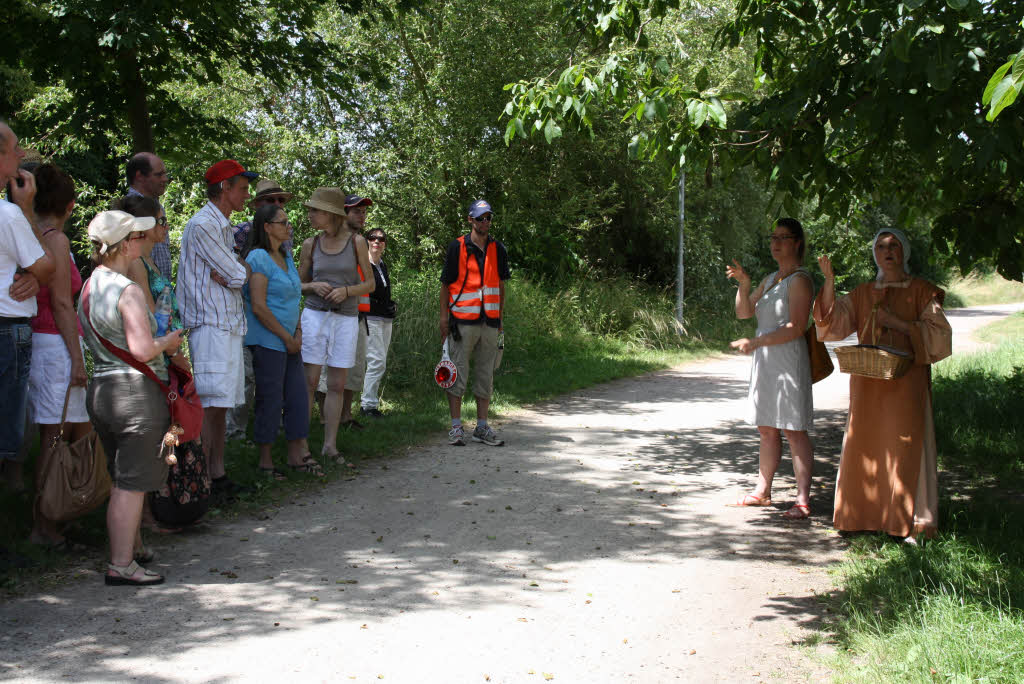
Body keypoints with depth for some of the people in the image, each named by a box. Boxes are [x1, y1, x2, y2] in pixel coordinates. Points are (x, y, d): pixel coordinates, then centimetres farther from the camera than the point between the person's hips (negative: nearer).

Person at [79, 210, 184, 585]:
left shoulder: (89, 287, 10)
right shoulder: (128, 291, -17)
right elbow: (143, 350, -23)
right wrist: (168, 341, -3)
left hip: (100, 388, 9)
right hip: (136, 391, -9)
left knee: (121, 479, 20)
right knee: (132, 483, -3)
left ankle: (133, 545, 34)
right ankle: (121, 565, 0)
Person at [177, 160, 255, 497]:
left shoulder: (224, 227, 20)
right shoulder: (202, 224, -11)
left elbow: (240, 275, 14)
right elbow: (238, 276, -13)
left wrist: (229, 271, -6)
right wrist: (240, 267, 7)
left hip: (230, 326, 9)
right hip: (211, 326, -9)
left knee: (220, 406, 10)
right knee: (209, 406, -10)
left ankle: (217, 475, 14)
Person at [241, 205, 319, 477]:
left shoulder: (285, 258, 14)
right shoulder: (258, 257, -13)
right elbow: (258, 306, -18)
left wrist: (298, 333, 7)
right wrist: (287, 337, -14)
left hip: (289, 340, 9)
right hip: (267, 340, -9)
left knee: (298, 395, 8)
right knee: (270, 399, -2)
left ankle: (297, 455, 15)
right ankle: (265, 459, 9)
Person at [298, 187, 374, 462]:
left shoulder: (356, 241, 2)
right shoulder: (310, 245, 6)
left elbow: (370, 284, 5)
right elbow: (300, 283, 14)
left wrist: (347, 290, -13)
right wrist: (314, 286, -7)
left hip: (346, 320, 0)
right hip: (314, 315, 0)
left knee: (336, 386, 3)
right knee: (309, 382, -4)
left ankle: (330, 444, 12)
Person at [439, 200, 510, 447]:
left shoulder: (497, 249, 11)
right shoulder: (457, 247, -1)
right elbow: (446, 284, 1)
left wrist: (500, 317, 11)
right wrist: (444, 317, -5)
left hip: (490, 321, 4)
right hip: (463, 320, -4)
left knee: (486, 375, 8)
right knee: (457, 373, -2)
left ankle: (482, 427, 15)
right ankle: (456, 427, 3)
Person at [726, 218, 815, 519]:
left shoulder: (800, 280, -9)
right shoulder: (771, 279, 17)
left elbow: (796, 328, -17)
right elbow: (744, 312, 16)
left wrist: (755, 342, -19)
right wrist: (743, 283, 0)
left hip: (789, 360, -8)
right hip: (765, 361, 8)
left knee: (794, 431, -7)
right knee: (767, 430, 12)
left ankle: (803, 500, -4)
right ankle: (762, 491, 20)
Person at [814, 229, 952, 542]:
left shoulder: (921, 291, 4)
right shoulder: (863, 293, 14)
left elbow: (939, 332, -4)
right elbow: (834, 318, 2)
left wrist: (896, 322, -12)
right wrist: (830, 282, -10)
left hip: (905, 381, -4)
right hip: (867, 382, 4)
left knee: (905, 445, -7)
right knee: (865, 445, 2)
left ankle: (912, 522, -2)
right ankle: (867, 515, 9)